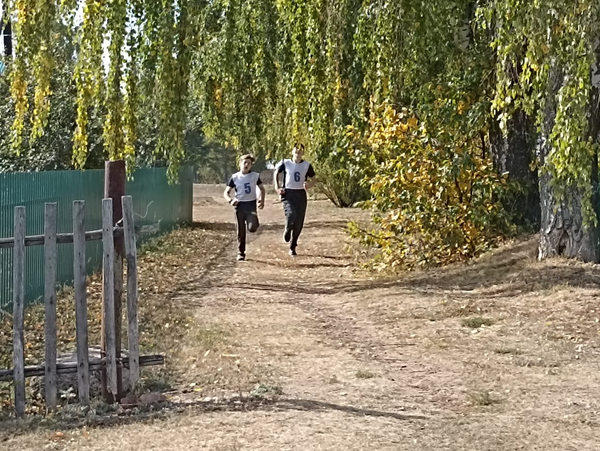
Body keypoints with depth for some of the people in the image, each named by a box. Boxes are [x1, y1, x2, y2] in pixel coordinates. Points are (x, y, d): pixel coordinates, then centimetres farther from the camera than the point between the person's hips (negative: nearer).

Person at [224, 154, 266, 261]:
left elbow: (262, 188, 16)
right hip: (240, 205, 0)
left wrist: (262, 200, 0)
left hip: (251, 204, 0)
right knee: (240, 231, 2)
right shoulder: (235, 177, 0)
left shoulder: (255, 176, 2)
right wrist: (230, 200, -16)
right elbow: (226, 193, 4)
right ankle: (241, 253, 14)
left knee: (252, 228, -19)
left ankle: (254, 222, 17)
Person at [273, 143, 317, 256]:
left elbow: (314, 179, 13)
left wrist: (310, 185, -11)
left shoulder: (307, 165, 4)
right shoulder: (285, 163, 2)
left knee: (299, 223, 1)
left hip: (301, 194, 2)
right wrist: (277, 187, 4)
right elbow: (276, 173, 17)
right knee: (291, 214, -27)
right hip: (288, 193, -2)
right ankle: (287, 230, 8)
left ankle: (292, 247, 17)